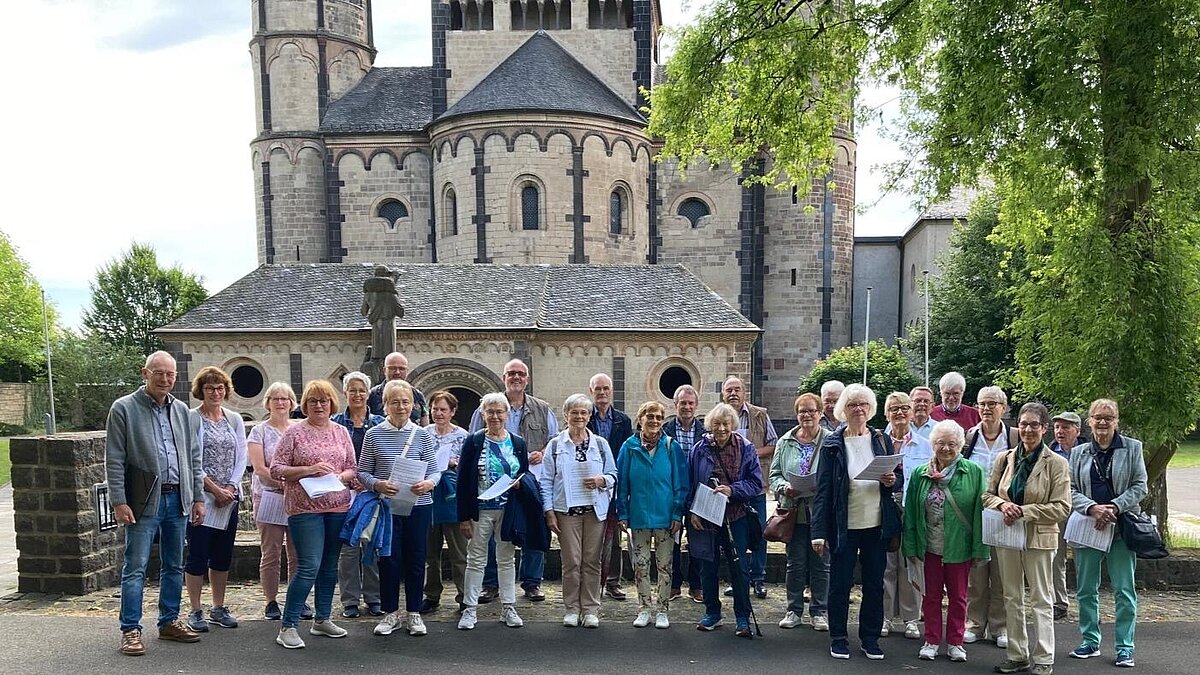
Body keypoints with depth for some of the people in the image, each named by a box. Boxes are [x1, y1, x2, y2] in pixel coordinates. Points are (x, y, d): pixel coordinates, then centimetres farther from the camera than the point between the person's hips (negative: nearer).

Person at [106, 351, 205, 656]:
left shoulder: (181, 410, 11)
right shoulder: (124, 408, -3)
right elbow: (114, 461, -6)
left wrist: (198, 497, 9)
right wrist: (119, 502, -12)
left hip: (177, 498, 5)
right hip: (144, 501, -5)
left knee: (174, 566, 12)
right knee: (135, 568, -1)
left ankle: (169, 622, 24)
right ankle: (130, 630, 9)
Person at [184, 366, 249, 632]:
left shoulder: (235, 419, 9)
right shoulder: (191, 418, -4)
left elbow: (242, 457, 7)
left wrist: (230, 487, -7)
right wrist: (214, 488, -13)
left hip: (229, 497, 4)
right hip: (200, 496, -4)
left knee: (223, 555, 10)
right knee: (198, 555, 0)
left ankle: (219, 608, 21)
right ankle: (195, 611, 11)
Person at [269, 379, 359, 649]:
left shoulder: (341, 432, 10)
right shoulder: (295, 432, -3)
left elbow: (353, 469, 12)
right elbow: (276, 469, -6)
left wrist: (340, 476, -9)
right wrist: (308, 469, -18)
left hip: (338, 507, 5)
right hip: (305, 508, -5)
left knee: (330, 566, 12)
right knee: (309, 567, -10)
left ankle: (322, 619, 26)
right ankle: (288, 627, 2)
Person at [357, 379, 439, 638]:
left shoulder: (422, 435, 2)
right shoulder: (374, 434, 1)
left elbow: (434, 471, 2)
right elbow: (363, 472, 2)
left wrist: (428, 483, -19)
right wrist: (377, 484, -18)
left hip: (418, 505, 1)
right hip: (387, 506, -1)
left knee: (415, 559, 7)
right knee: (389, 559, 4)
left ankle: (414, 613, 21)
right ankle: (391, 613, 20)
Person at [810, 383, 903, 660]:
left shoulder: (882, 441, 6)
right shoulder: (832, 444, -3)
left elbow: (899, 478, 12)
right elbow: (823, 489, -6)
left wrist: (892, 481, -14)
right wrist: (819, 532, -10)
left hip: (876, 525, 3)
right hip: (844, 526, -2)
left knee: (874, 584, 11)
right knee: (840, 584, 5)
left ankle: (870, 638, 25)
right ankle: (838, 638, 20)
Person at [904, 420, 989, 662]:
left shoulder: (974, 473, -7)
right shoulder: (919, 474, 0)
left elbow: (979, 511, -7)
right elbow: (910, 513, 1)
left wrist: (979, 549, -9)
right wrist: (911, 546, -2)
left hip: (959, 547, -1)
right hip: (930, 547, 2)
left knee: (958, 596, 12)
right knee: (931, 595, 12)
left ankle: (955, 642, 26)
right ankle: (932, 641, 25)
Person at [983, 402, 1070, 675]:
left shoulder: (1056, 463, -8)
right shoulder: (1005, 458, 3)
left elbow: (1061, 507, -12)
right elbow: (987, 495, 8)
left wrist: (1023, 511, -19)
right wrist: (1003, 504, -14)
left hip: (1039, 538, -4)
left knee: (1041, 599, 6)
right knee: (1012, 598, 12)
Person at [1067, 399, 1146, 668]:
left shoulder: (1132, 448, 2)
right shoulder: (1078, 453, 8)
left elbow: (1140, 487, -2)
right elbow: (1071, 490, 3)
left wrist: (1114, 508, -15)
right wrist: (1093, 508, -15)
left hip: (1122, 528, -2)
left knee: (1124, 590, 2)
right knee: (1086, 589, 8)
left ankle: (1125, 646, 12)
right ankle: (1090, 641, 21)